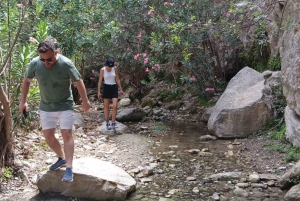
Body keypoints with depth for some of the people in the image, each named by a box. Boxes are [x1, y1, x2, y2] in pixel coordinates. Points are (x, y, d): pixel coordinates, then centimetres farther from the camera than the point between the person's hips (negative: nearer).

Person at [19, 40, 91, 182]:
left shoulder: (66, 64, -22)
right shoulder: (34, 63, -13)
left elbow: (78, 81, -10)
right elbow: (26, 80, 3)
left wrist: (85, 101, -5)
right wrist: (23, 101, 3)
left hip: (65, 106, -4)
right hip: (46, 107, 4)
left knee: (66, 134, -7)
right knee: (48, 136, 7)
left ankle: (69, 168, -6)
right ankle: (62, 158, 29)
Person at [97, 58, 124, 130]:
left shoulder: (115, 68, -1)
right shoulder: (102, 70, -7)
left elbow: (117, 79, 7)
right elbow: (100, 81, -2)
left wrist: (120, 89, 6)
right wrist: (99, 92, -4)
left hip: (114, 88, 2)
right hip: (106, 88, -2)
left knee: (115, 106, -9)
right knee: (106, 107, 5)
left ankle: (113, 122, 0)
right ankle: (107, 123, 15)